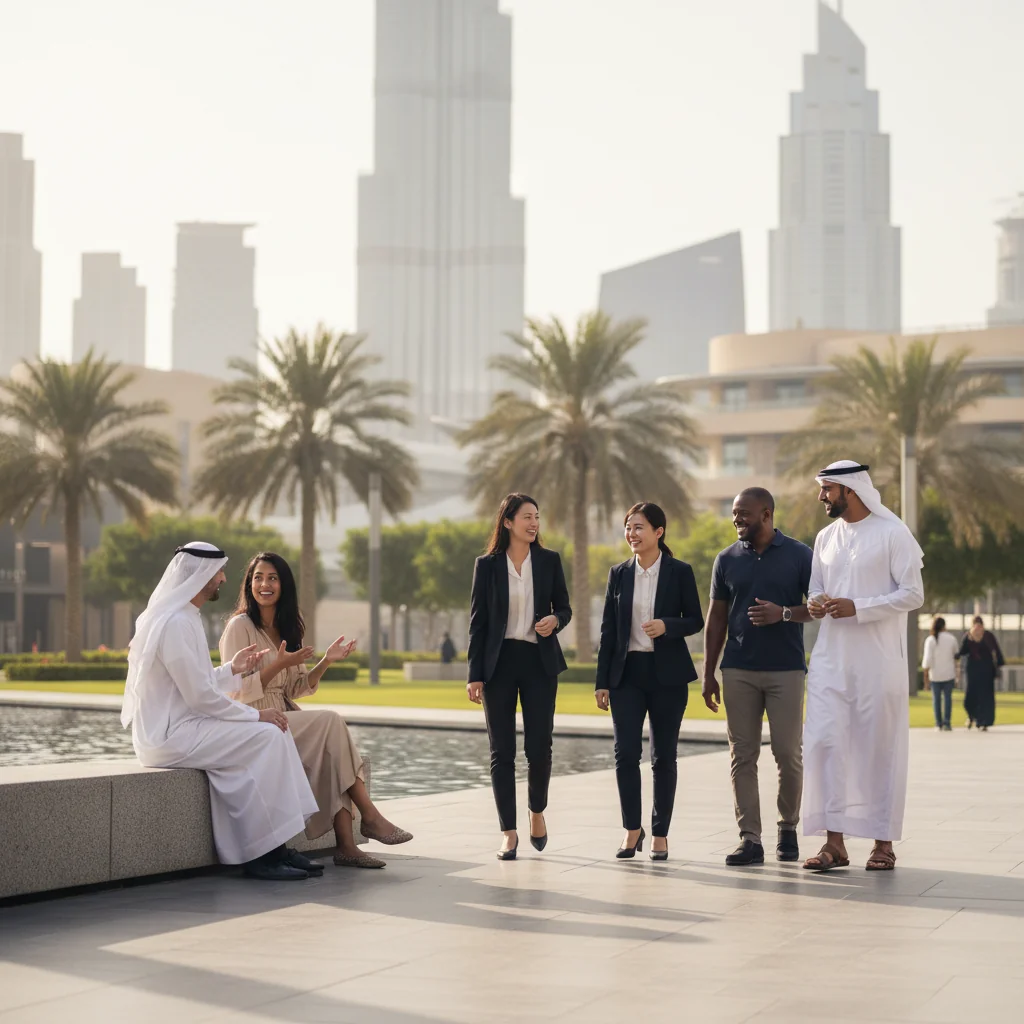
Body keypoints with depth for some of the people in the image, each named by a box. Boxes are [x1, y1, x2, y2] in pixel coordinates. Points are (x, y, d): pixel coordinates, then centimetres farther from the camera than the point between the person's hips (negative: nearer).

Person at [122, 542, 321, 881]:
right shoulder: (175, 623, -17)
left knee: (273, 732, 1)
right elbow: (200, 696, -19)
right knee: (267, 737, -16)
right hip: (169, 736, -10)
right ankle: (263, 854, -10)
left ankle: (275, 849, -2)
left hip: (179, 726, 10)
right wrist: (256, 715, -12)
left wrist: (231, 669, 16)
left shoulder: (183, 618, 16)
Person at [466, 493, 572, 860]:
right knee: (502, 751, 0)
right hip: (499, 662, -1)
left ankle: (537, 812, 26)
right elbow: (478, 621, 2)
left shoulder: (549, 561, 5)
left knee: (539, 746, -3)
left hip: (539, 662, 1)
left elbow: (564, 608, 11)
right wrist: (475, 675, -3)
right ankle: (509, 834, 6)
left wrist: (555, 620, -14)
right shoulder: (487, 565, 1)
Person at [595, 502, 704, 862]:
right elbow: (608, 630, 8)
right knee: (625, 753, -6)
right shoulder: (619, 573, 6)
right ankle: (632, 829, 10)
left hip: (667, 673, -2)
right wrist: (601, 681, 5)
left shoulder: (679, 572, -1)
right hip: (627, 672, 2)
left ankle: (660, 834, 13)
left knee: (664, 756, 4)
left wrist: (667, 626, -19)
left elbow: (696, 620, 2)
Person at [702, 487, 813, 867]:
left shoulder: (800, 556, 1)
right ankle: (750, 838, 2)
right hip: (738, 671, 2)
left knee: (788, 754, 0)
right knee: (742, 756, 0)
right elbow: (716, 620, 10)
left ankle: (788, 829, 18)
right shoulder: (727, 560, 8)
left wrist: (784, 614, -17)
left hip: (785, 669, -2)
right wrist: (708, 674, 6)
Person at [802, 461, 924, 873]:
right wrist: (815, 604, -2)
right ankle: (834, 842, 1)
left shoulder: (892, 534, -5)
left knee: (880, 749, 1)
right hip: (830, 657, 5)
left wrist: (857, 607, -17)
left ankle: (883, 841, 10)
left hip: (878, 659, -5)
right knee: (824, 742, -4)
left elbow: (913, 594, -9)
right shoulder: (826, 538, 14)